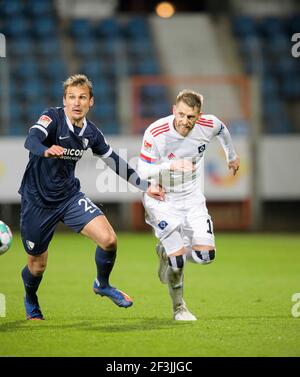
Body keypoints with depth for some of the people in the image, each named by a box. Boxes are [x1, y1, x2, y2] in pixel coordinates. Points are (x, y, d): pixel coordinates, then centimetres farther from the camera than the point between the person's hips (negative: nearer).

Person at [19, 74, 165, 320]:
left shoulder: (91, 133, -1)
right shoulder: (53, 117, -17)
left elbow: (115, 162, 12)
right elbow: (31, 140, -36)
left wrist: (146, 187, 11)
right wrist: (46, 151, -59)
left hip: (69, 196, 4)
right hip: (37, 200, -4)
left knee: (109, 239, -15)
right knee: (37, 264, 7)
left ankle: (102, 284, 15)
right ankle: (31, 300, 43)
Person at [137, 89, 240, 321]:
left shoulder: (209, 126, -14)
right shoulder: (155, 133, -24)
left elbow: (222, 130, 12)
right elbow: (142, 171, -19)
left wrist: (232, 156, 29)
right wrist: (171, 165, -36)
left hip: (193, 199, 4)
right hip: (162, 200, -4)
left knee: (205, 255, -9)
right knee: (178, 262, -14)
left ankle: (167, 251, 24)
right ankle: (178, 307, 14)